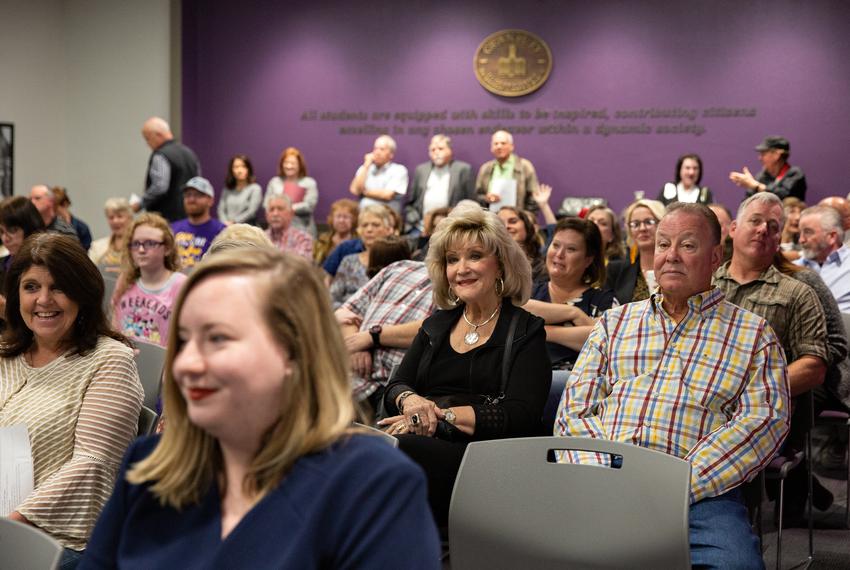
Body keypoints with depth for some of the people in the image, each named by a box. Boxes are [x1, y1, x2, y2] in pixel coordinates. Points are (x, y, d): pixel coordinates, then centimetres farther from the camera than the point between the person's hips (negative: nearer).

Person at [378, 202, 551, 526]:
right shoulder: (437, 324, 26)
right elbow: (395, 387, 17)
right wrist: (410, 400, -9)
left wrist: (442, 415, -12)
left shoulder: (526, 332, 9)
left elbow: (520, 417, -5)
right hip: (423, 441, 5)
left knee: (397, 450, -38)